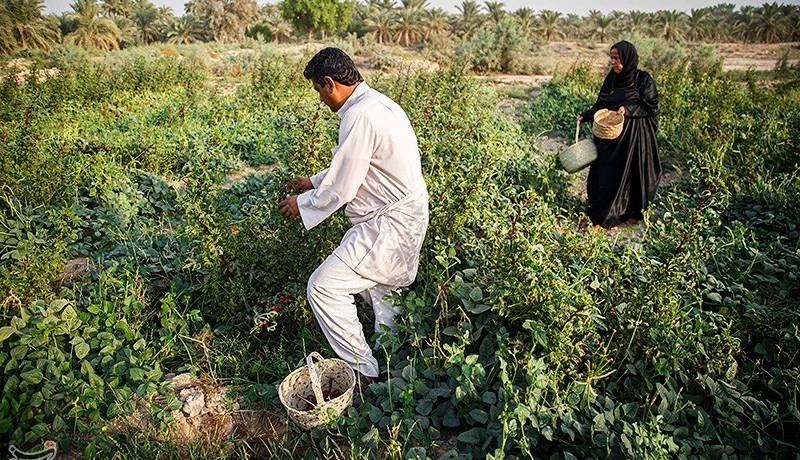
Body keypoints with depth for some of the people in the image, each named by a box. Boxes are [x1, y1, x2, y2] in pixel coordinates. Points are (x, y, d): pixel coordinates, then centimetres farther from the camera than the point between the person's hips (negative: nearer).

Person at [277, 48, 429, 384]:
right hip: (403, 216, 11)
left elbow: (341, 190, -19)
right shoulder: (377, 102, 11)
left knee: (324, 287, -9)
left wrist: (303, 203, -2)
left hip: (389, 224, -11)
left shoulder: (359, 116, -22)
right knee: (374, 278, 30)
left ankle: (365, 372, 4)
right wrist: (315, 181, 25)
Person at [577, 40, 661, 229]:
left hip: (634, 135, -4)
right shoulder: (611, 78, 5)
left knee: (632, 172, 6)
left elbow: (652, 107, -8)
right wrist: (586, 116, -5)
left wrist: (628, 109, -22)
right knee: (606, 174, 5)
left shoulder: (643, 80, -9)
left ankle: (633, 212, 24)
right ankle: (600, 215, 16)